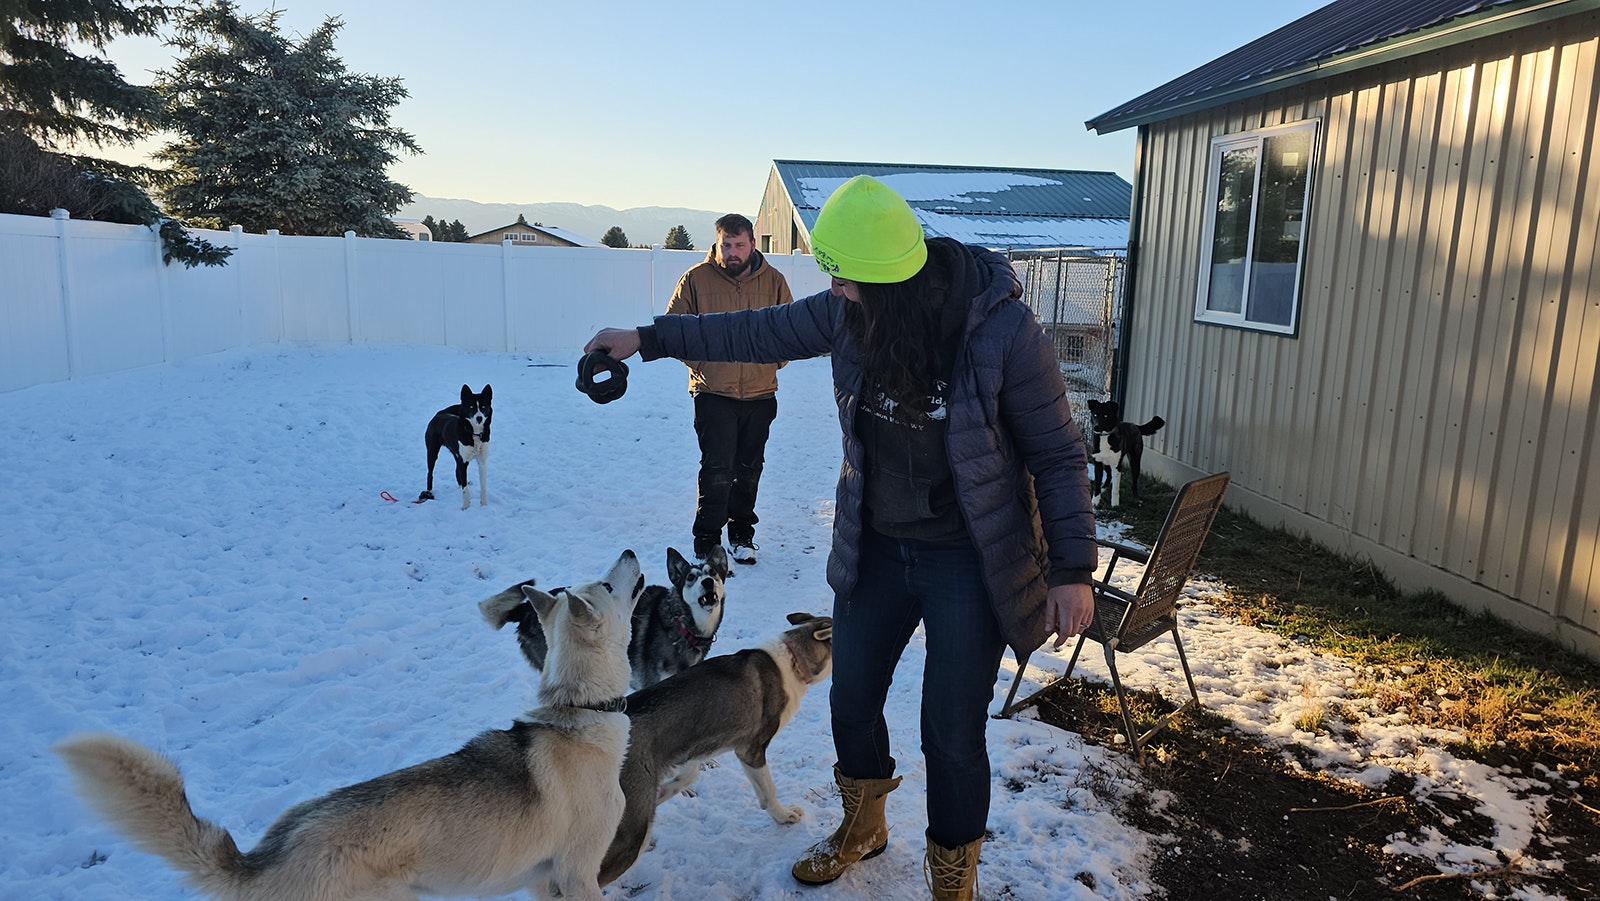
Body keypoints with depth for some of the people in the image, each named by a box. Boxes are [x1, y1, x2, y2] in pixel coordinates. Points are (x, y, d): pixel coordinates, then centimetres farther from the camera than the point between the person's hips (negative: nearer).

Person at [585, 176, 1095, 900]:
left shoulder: (1003, 331, -23)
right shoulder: (849, 312, -8)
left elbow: (1059, 455, -14)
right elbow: (761, 333, 7)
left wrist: (1073, 570, -15)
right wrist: (650, 339, 10)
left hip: (967, 561, -5)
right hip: (875, 547, 6)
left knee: (952, 734, 3)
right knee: (852, 700, 19)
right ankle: (862, 828, 49)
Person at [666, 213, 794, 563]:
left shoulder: (773, 281, 3)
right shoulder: (697, 278, -4)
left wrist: (773, 361, 2)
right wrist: (698, 360, -5)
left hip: (760, 393, 3)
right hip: (713, 393, -3)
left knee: (749, 470, 12)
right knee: (717, 470, -8)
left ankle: (742, 534, 28)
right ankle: (707, 541, 6)